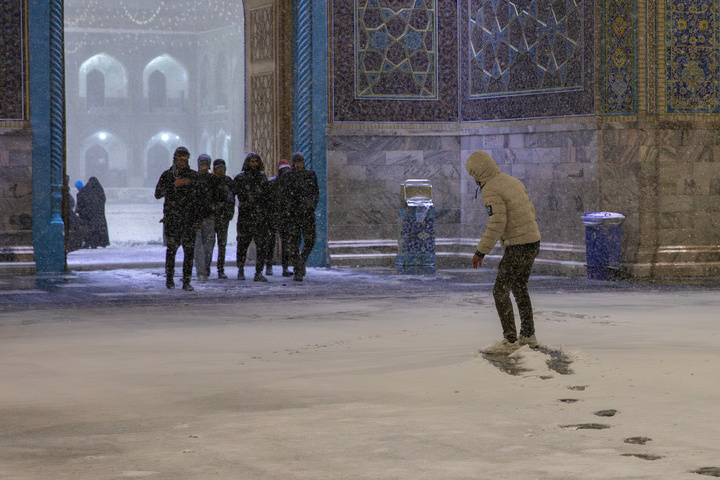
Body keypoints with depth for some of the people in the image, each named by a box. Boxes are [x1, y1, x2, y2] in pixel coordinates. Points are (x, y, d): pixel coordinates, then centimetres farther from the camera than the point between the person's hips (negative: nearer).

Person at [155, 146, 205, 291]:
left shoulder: (194, 176, 10)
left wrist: (200, 217, 6)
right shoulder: (167, 175, 5)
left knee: (189, 250, -3)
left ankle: (186, 281, 1)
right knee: (171, 249, 2)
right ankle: (169, 279, 16)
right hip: (171, 219, -1)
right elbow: (158, 194, -5)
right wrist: (174, 185, -15)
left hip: (189, 220, 2)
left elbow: (200, 198, 13)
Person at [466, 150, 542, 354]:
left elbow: (497, 224, -23)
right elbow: (530, 212, 18)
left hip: (517, 247, -9)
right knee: (519, 288, 21)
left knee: (500, 292, -4)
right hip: (533, 242, 9)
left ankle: (510, 340, -4)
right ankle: (528, 336, 26)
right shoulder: (513, 182, 13)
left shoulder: (490, 191, -16)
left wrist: (481, 251, -17)